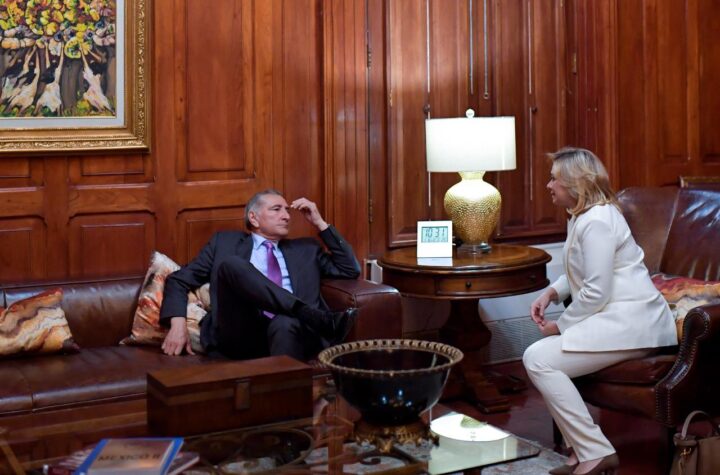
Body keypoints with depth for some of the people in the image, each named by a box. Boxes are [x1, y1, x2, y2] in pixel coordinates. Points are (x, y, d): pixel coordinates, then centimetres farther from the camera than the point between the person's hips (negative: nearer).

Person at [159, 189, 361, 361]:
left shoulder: (306, 249, 31)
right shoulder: (225, 242, 24)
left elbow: (351, 270, 22)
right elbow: (179, 280, 19)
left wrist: (320, 223, 19)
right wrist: (178, 324, -1)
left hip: (292, 330, 1)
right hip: (241, 336, -1)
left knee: (285, 323, -37)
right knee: (233, 264, -28)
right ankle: (321, 318, -34)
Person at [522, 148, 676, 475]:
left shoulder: (596, 221, -17)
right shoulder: (582, 216, 16)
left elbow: (596, 293, -22)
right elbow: (582, 275, 26)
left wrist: (561, 326, -10)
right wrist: (551, 292, 8)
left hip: (630, 323, -11)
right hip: (616, 317, 11)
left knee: (538, 360, -17)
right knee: (539, 354, 8)